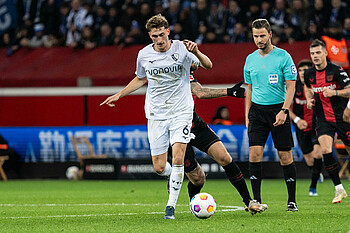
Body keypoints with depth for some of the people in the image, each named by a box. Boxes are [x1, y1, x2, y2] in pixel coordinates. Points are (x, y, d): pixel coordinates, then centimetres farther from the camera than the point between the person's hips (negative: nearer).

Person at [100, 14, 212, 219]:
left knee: (177, 159, -18)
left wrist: (196, 52, -33)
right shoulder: (144, 55, 1)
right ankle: (176, 175, 35)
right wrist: (119, 95, 18)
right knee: (159, 168, -1)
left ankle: (171, 205, -5)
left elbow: (208, 65, -14)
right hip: (156, 115, 3)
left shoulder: (181, 49, -7)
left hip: (181, 112, -3)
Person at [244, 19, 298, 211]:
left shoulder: (283, 57, -4)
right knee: (254, 154, -8)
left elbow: (291, 87, -5)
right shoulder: (250, 59, 9)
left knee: (285, 156, -1)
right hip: (257, 110, 3)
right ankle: (256, 200, -3)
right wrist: (247, 115, 11)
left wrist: (284, 111, -16)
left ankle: (292, 200, 9)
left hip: (278, 109, -3)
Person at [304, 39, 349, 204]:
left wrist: (334, 92, -25)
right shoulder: (309, 74, 3)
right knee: (325, 150, -18)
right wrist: (310, 100, 8)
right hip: (323, 120, 2)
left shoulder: (336, 71, -11)